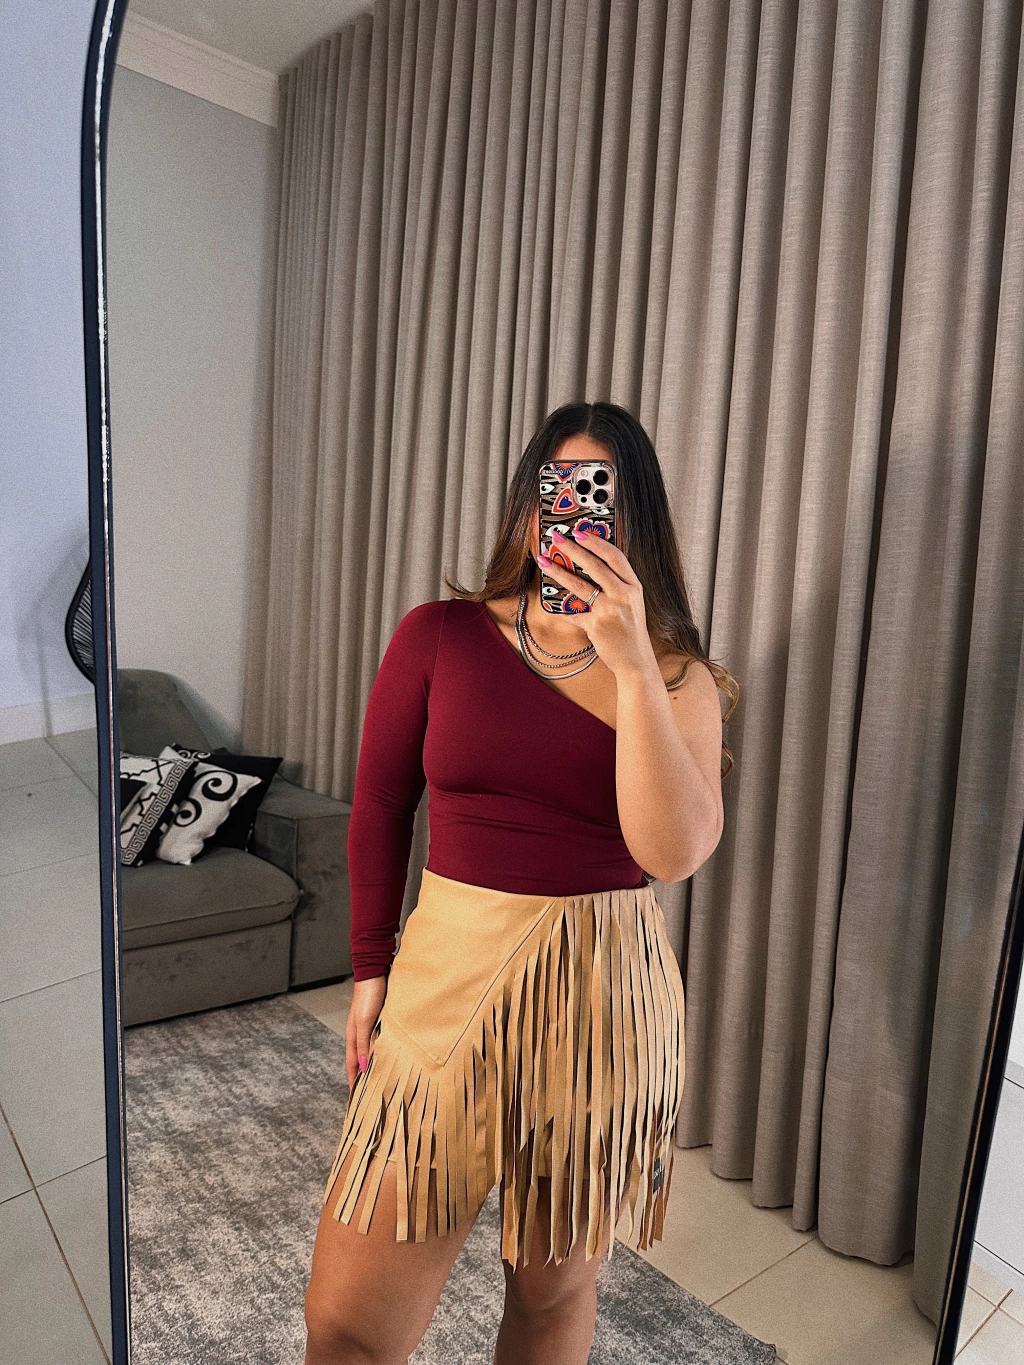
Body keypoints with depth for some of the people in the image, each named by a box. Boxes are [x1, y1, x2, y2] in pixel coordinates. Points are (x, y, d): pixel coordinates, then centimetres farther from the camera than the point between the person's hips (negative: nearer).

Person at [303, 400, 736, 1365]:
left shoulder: (677, 677, -1)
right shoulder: (438, 636, -2)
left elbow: (675, 852, -16)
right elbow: (379, 804, 5)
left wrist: (631, 662, -24)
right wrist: (371, 964, 8)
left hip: (604, 990, 1)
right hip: (450, 969, 0)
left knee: (555, 1285, 20)